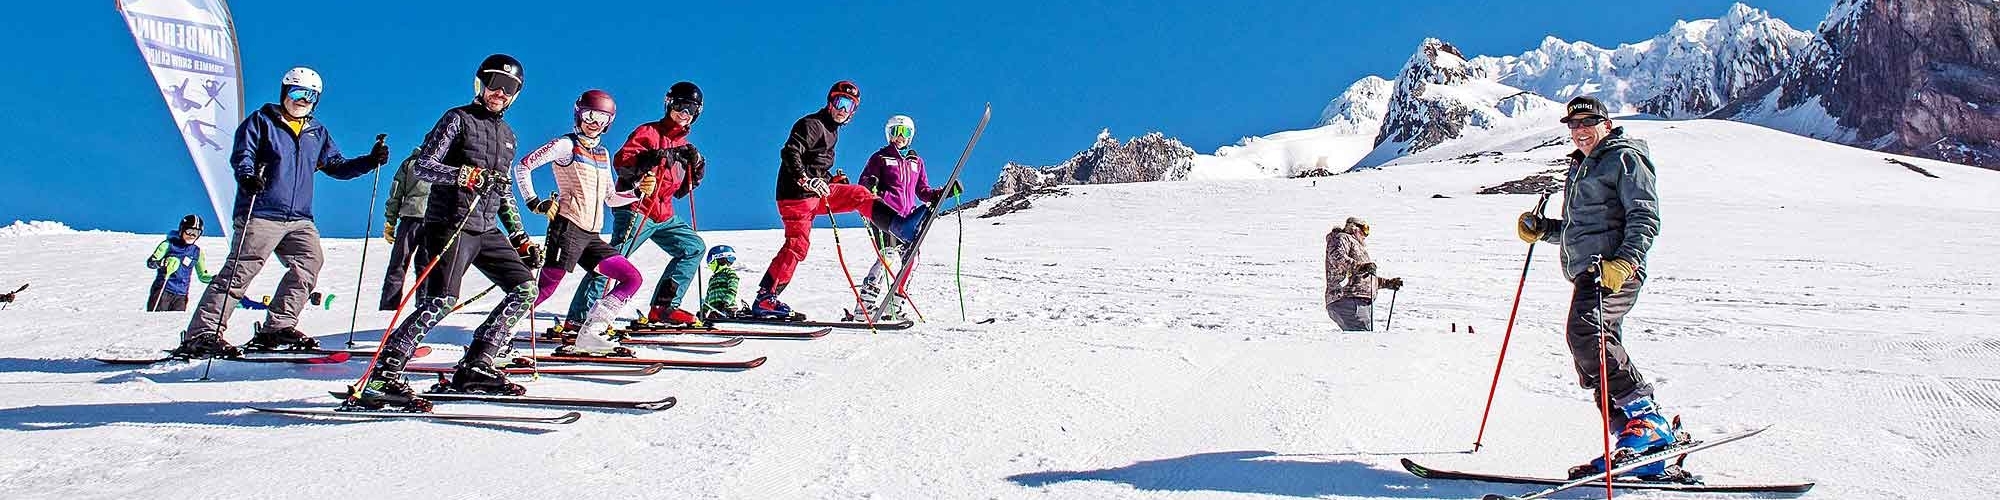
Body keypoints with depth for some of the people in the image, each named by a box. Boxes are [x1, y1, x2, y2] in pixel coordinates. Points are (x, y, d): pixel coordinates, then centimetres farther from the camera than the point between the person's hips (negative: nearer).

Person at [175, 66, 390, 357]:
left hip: (299, 219, 6)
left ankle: (278, 327, 2)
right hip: (261, 214, -6)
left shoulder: (318, 133, 20)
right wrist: (246, 175, -27)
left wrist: (370, 161, 5)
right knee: (240, 272, -11)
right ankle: (201, 334, -9)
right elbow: (241, 154, -6)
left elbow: (336, 166, 20)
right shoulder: (261, 121, 5)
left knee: (309, 263, -8)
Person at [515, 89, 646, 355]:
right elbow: (522, 166, -4)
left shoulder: (603, 153, 21)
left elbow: (610, 198, 23)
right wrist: (534, 202, -7)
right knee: (546, 287, -13)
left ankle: (589, 336, -2)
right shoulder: (566, 145, 0)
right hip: (568, 226, -7)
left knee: (632, 279, 0)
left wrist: (637, 193, 7)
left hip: (591, 235, 7)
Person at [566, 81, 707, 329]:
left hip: (664, 216, 8)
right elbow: (621, 161, -17)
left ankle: (663, 307, 5)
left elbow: (681, 190, 19)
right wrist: (654, 157, -28)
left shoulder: (684, 146, 20)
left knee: (694, 247, 5)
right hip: (635, 210, -8)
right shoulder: (648, 132, -2)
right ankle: (577, 318, -19)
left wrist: (696, 167, 4)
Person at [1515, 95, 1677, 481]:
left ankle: (1646, 418, -24)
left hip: (1616, 270, -9)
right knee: (1592, 354, 1)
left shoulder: (1625, 157, 3)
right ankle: (1633, 439, 2)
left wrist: (1625, 261, -23)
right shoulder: (1580, 167, 29)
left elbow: (1645, 216, -9)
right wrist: (1541, 230, 16)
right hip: (1588, 273, 9)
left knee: (1584, 333, -29)